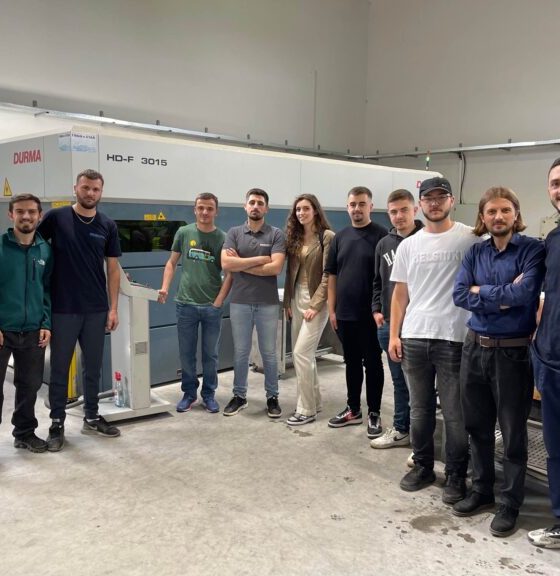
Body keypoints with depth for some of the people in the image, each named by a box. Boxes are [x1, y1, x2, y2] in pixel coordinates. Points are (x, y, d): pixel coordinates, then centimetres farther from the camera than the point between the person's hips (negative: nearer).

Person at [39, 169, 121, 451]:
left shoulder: (108, 225, 4)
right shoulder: (56, 217, -4)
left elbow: (112, 268, 6)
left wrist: (113, 307, 2)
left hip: (96, 310, 3)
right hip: (62, 308, -3)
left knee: (93, 367, 13)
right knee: (59, 368, 7)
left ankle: (91, 418, 28)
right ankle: (57, 423, 20)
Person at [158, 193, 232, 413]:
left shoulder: (223, 238, 0)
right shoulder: (183, 233, 4)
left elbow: (230, 273, 1)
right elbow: (172, 263, 10)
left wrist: (219, 301, -6)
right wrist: (165, 287, -3)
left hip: (213, 306, -1)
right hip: (186, 304, 1)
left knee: (210, 354, 9)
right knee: (186, 353, 8)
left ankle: (209, 394, 23)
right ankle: (189, 393, 24)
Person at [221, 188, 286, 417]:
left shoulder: (276, 234, -2)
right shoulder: (234, 233, 4)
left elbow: (275, 267, -15)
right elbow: (226, 264, -11)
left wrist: (241, 264, -9)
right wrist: (260, 259, -12)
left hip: (268, 303, -1)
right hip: (240, 302, 2)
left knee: (269, 353, 9)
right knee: (240, 352, 11)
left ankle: (272, 397, 22)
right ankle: (239, 396, 25)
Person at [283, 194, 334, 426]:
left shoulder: (327, 236, -9)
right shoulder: (294, 237, 11)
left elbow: (328, 275, -13)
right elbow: (290, 271, 13)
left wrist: (315, 305, -17)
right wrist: (287, 301, 8)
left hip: (317, 298, -7)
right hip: (297, 297, 7)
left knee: (301, 353, -11)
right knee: (302, 353, 11)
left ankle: (306, 409, 0)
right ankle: (314, 401, 25)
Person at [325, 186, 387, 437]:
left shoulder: (381, 235, -6)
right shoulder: (340, 237, 9)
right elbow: (332, 275, 10)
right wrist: (331, 309, 5)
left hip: (371, 313, -5)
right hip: (344, 313, 5)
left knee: (372, 363, 5)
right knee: (352, 363, 15)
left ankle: (374, 413, 16)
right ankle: (353, 410, 27)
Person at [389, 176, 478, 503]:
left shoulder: (469, 239, -3)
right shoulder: (408, 245, 10)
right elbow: (400, 293, 12)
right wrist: (394, 335, 7)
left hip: (453, 339, -4)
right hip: (413, 338, 4)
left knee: (455, 413, 4)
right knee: (419, 409, 14)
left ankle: (456, 476, 19)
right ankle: (423, 467, 29)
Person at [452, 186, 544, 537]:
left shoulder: (533, 250, -7)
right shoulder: (475, 253, 7)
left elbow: (525, 293, -23)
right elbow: (459, 295, -6)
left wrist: (481, 291, -10)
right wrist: (504, 296, -15)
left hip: (513, 352, -5)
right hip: (475, 349, 5)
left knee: (513, 433, 7)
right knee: (477, 426, 15)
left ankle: (511, 504, 23)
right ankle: (482, 491, 33)